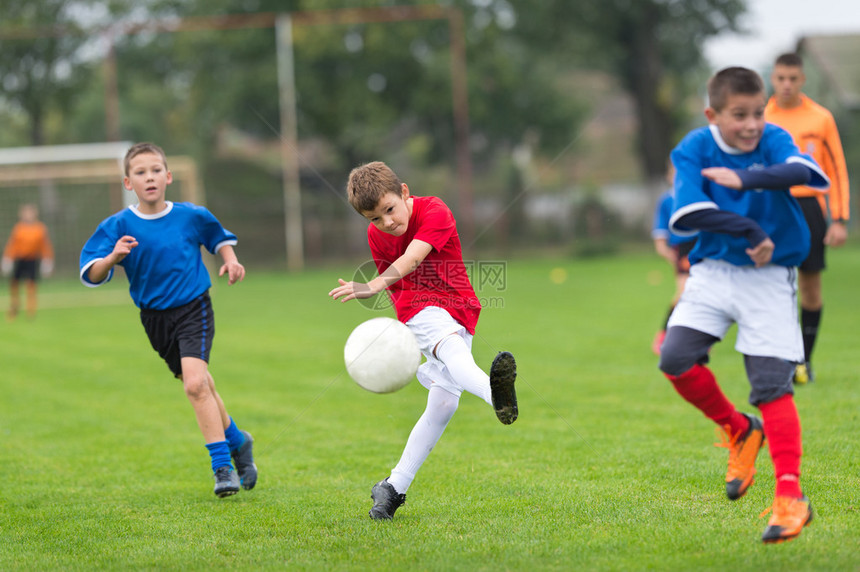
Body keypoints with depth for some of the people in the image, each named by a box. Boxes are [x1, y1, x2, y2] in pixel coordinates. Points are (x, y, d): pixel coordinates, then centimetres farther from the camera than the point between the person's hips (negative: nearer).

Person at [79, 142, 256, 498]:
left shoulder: (191, 215, -4)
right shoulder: (119, 226, -7)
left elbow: (219, 236, 19)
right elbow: (91, 275, -14)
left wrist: (230, 260, 2)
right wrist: (112, 258, -32)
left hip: (193, 310, -2)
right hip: (155, 319, 3)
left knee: (196, 384, -22)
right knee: (199, 387, 13)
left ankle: (222, 466, -17)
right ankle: (236, 440, 37)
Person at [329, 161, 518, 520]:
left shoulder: (435, 212, -15)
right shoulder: (377, 236, 1)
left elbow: (411, 259, -33)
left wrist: (374, 286, -49)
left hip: (457, 310, 0)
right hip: (419, 309, 0)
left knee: (443, 403, -9)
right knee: (452, 346, -35)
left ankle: (394, 487, 2)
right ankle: (495, 394, -70)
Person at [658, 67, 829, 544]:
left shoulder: (773, 141, -9)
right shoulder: (694, 150, -6)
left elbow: (808, 173, -30)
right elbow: (685, 212, -21)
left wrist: (747, 178, -40)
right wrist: (749, 232, -24)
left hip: (769, 276, -2)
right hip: (714, 270, 2)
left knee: (771, 384, -9)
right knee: (676, 357, -15)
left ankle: (791, 498, -7)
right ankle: (739, 432, 11)